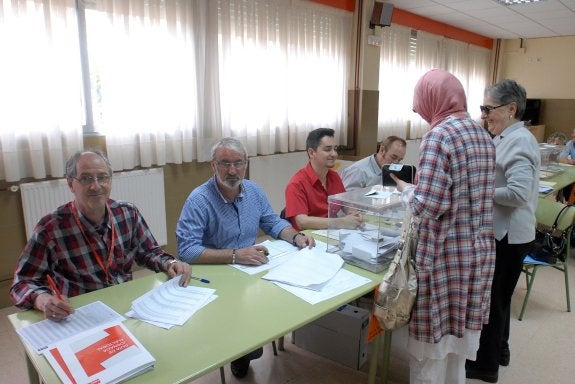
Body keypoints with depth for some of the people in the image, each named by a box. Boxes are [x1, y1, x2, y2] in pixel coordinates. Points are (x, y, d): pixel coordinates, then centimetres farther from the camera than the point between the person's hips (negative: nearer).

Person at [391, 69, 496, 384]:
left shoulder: (438, 136, -18)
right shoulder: (483, 135, 8)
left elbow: (429, 206, -23)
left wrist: (405, 189, -4)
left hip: (444, 254, -8)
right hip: (479, 250, 8)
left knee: (431, 342, 10)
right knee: (459, 333, 24)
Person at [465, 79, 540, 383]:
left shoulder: (519, 142, -19)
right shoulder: (508, 138, 11)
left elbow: (518, 193, -27)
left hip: (507, 235, -10)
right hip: (503, 232, 10)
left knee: (491, 298, 3)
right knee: (498, 296, 21)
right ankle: (499, 349, 38)